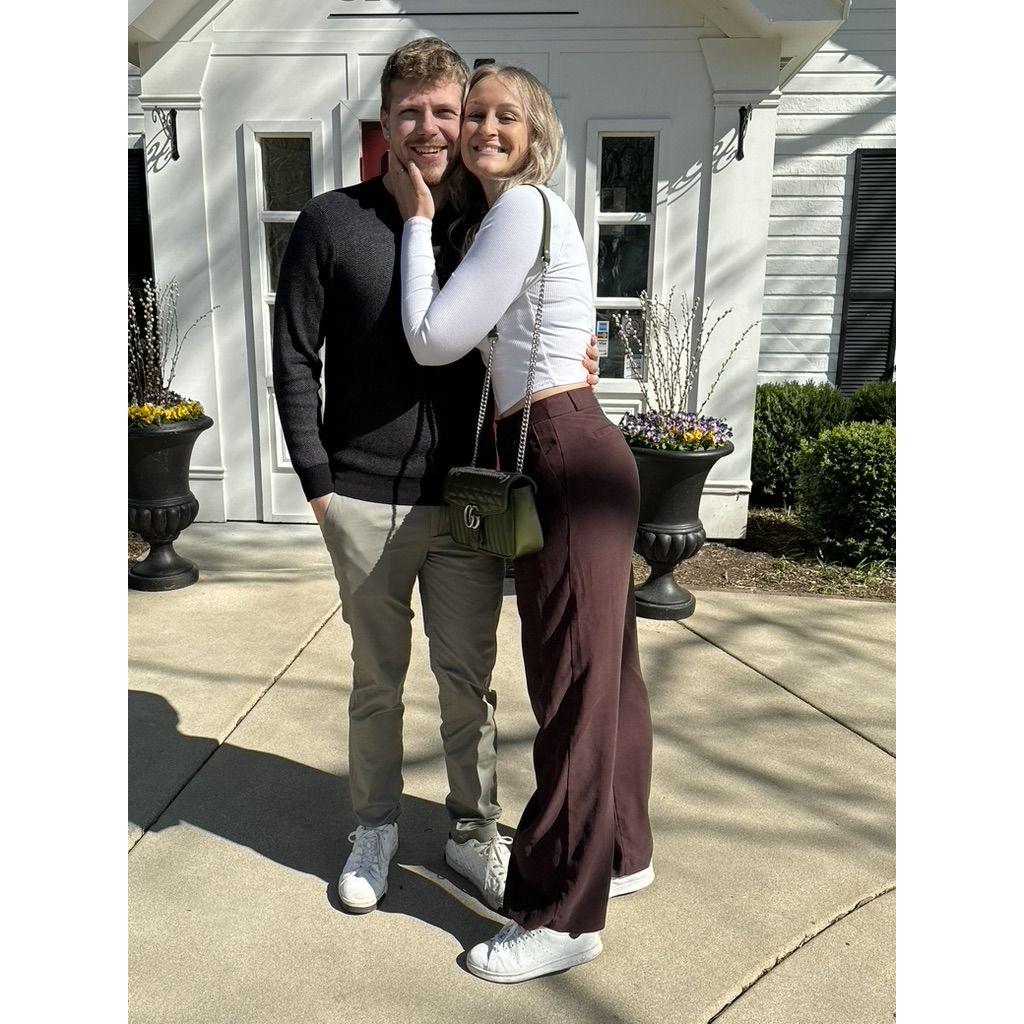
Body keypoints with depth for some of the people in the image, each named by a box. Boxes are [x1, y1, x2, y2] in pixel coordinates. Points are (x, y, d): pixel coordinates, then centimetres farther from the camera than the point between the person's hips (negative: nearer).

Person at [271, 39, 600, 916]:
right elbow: (294, 361, 0)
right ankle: (376, 828, 35)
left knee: (469, 679, 11)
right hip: (365, 503, -1)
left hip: (469, 500, 1)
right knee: (376, 679, 13)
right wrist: (318, 482, -4)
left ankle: (474, 831, 32)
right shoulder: (332, 224, 0)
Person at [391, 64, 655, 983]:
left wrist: (417, 218, -1)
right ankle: (622, 852, 35)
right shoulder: (495, 215, 21)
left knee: (575, 682, -2)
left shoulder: (522, 206, -9)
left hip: (567, 458, -10)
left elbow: (434, 339, -11)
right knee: (603, 669, 17)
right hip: (572, 457, 10)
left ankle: (563, 916, 13)